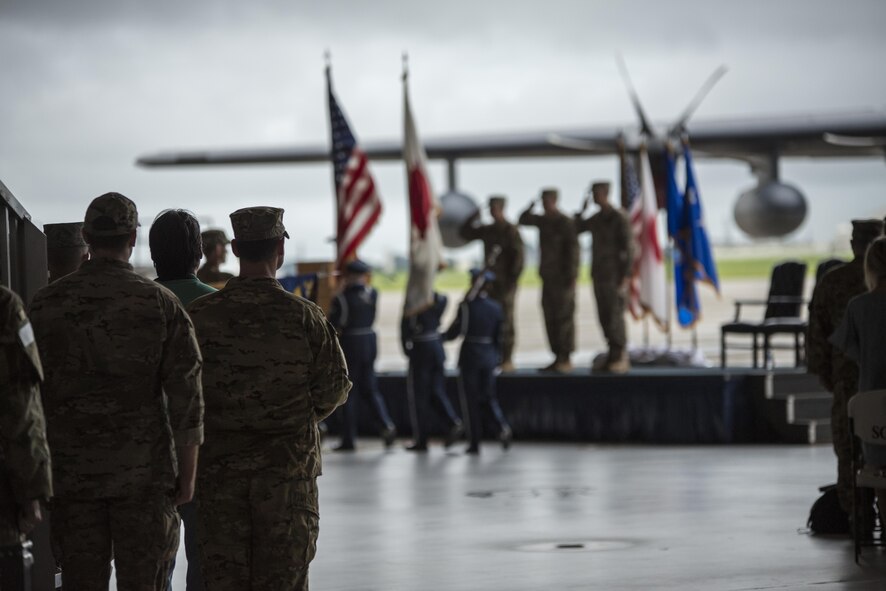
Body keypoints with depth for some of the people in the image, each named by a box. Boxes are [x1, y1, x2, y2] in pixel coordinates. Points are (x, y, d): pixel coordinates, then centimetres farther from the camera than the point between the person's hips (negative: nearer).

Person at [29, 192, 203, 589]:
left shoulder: (47, 304, 0)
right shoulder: (160, 303, -4)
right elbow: (186, 397, -5)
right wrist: (187, 475, 2)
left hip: (73, 471, 1)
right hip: (144, 472, -1)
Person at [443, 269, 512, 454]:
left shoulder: (467, 306, -12)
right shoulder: (495, 307, 2)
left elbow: (454, 333, -9)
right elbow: (499, 336, 7)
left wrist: (442, 337, 11)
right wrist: (497, 357, 17)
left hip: (470, 356, -4)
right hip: (489, 356, 4)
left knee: (471, 400, 4)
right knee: (488, 397, 13)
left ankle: (475, 443, 5)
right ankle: (502, 427, -12)